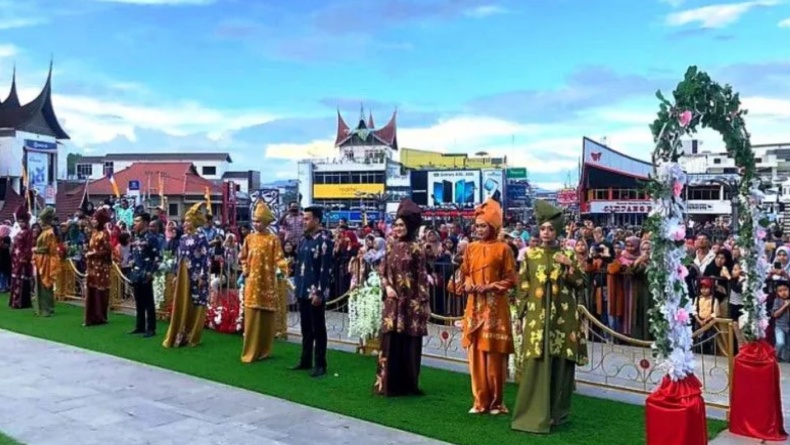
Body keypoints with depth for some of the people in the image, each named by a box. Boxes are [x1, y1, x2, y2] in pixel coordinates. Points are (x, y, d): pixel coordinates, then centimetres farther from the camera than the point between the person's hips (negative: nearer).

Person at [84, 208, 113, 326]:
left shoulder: (104, 233, -10)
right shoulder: (94, 233, 13)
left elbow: (107, 251, -14)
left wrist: (93, 253, -13)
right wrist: (88, 254, 5)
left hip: (102, 267, -8)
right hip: (92, 266, 8)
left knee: (100, 292, -2)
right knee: (91, 292, 7)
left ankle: (101, 318, 7)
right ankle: (91, 318, 13)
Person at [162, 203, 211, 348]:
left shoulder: (201, 238, -8)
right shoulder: (183, 238, 11)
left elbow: (205, 259, -12)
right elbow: (179, 257, 15)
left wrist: (203, 276, -16)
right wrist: (176, 274, 13)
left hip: (195, 275, -6)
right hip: (183, 275, 7)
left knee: (195, 306, 2)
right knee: (181, 305, 8)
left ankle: (192, 337, 11)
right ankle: (180, 336, 15)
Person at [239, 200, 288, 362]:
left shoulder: (273, 239, -6)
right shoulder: (249, 238, 8)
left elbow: (278, 258, -12)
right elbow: (243, 257, 21)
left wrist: (284, 268, -30)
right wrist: (245, 269, 7)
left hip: (267, 283, -3)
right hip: (252, 283, 4)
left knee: (266, 318, 4)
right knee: (251, 318, 4)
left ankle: (264, 350, 15)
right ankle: (250, 351, 11)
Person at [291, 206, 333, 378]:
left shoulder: (325, 240, -12)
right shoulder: (304, 239, 11)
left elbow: (326, 269, -16)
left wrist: (319, 292, -18)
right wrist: (297, 285, 13)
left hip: (315, 292, -7)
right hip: (303, 291, 7)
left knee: (318, 329, 1)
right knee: (305, 328, 15)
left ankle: (320, 365, 9)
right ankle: (305, 360, 25)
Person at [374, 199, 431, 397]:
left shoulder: (416, 249, -5)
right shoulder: (391, 245, 8)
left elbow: (422, 278, -6)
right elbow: (382, 270, 11)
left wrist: (423, 303, -10)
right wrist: (387, 287, -6)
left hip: (410, 301, -4)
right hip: (393, 301, 4)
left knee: (409, 343, 2)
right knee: (390, 340, 4)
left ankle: (408, 384, 13)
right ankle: (389, 383, 13)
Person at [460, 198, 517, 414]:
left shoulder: (503, 248, -4)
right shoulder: (471, 248, 9)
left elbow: (511, 279, -4)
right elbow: (464, 274, 14)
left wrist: (490, 287, -15)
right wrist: (468, 284, -7)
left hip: (496, 308, -4)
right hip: (474, 306, 4)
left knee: (494, 354, 0)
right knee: (476, 353, 5)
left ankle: (496, 401, 13)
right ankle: (480, 400, 15)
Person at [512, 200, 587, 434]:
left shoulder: (567, 255, 6)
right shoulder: (530, 255, 5)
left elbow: (581, 284, 2)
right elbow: (523, 287, 5)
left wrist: (570, 265, -13)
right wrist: (519, 316, 2)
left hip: (562, 318, 1)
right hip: (537, 317, 0)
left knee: (560, 363, 3)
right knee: (536, 364, -5)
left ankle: (556, 412, 16)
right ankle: (534, 412, 3)